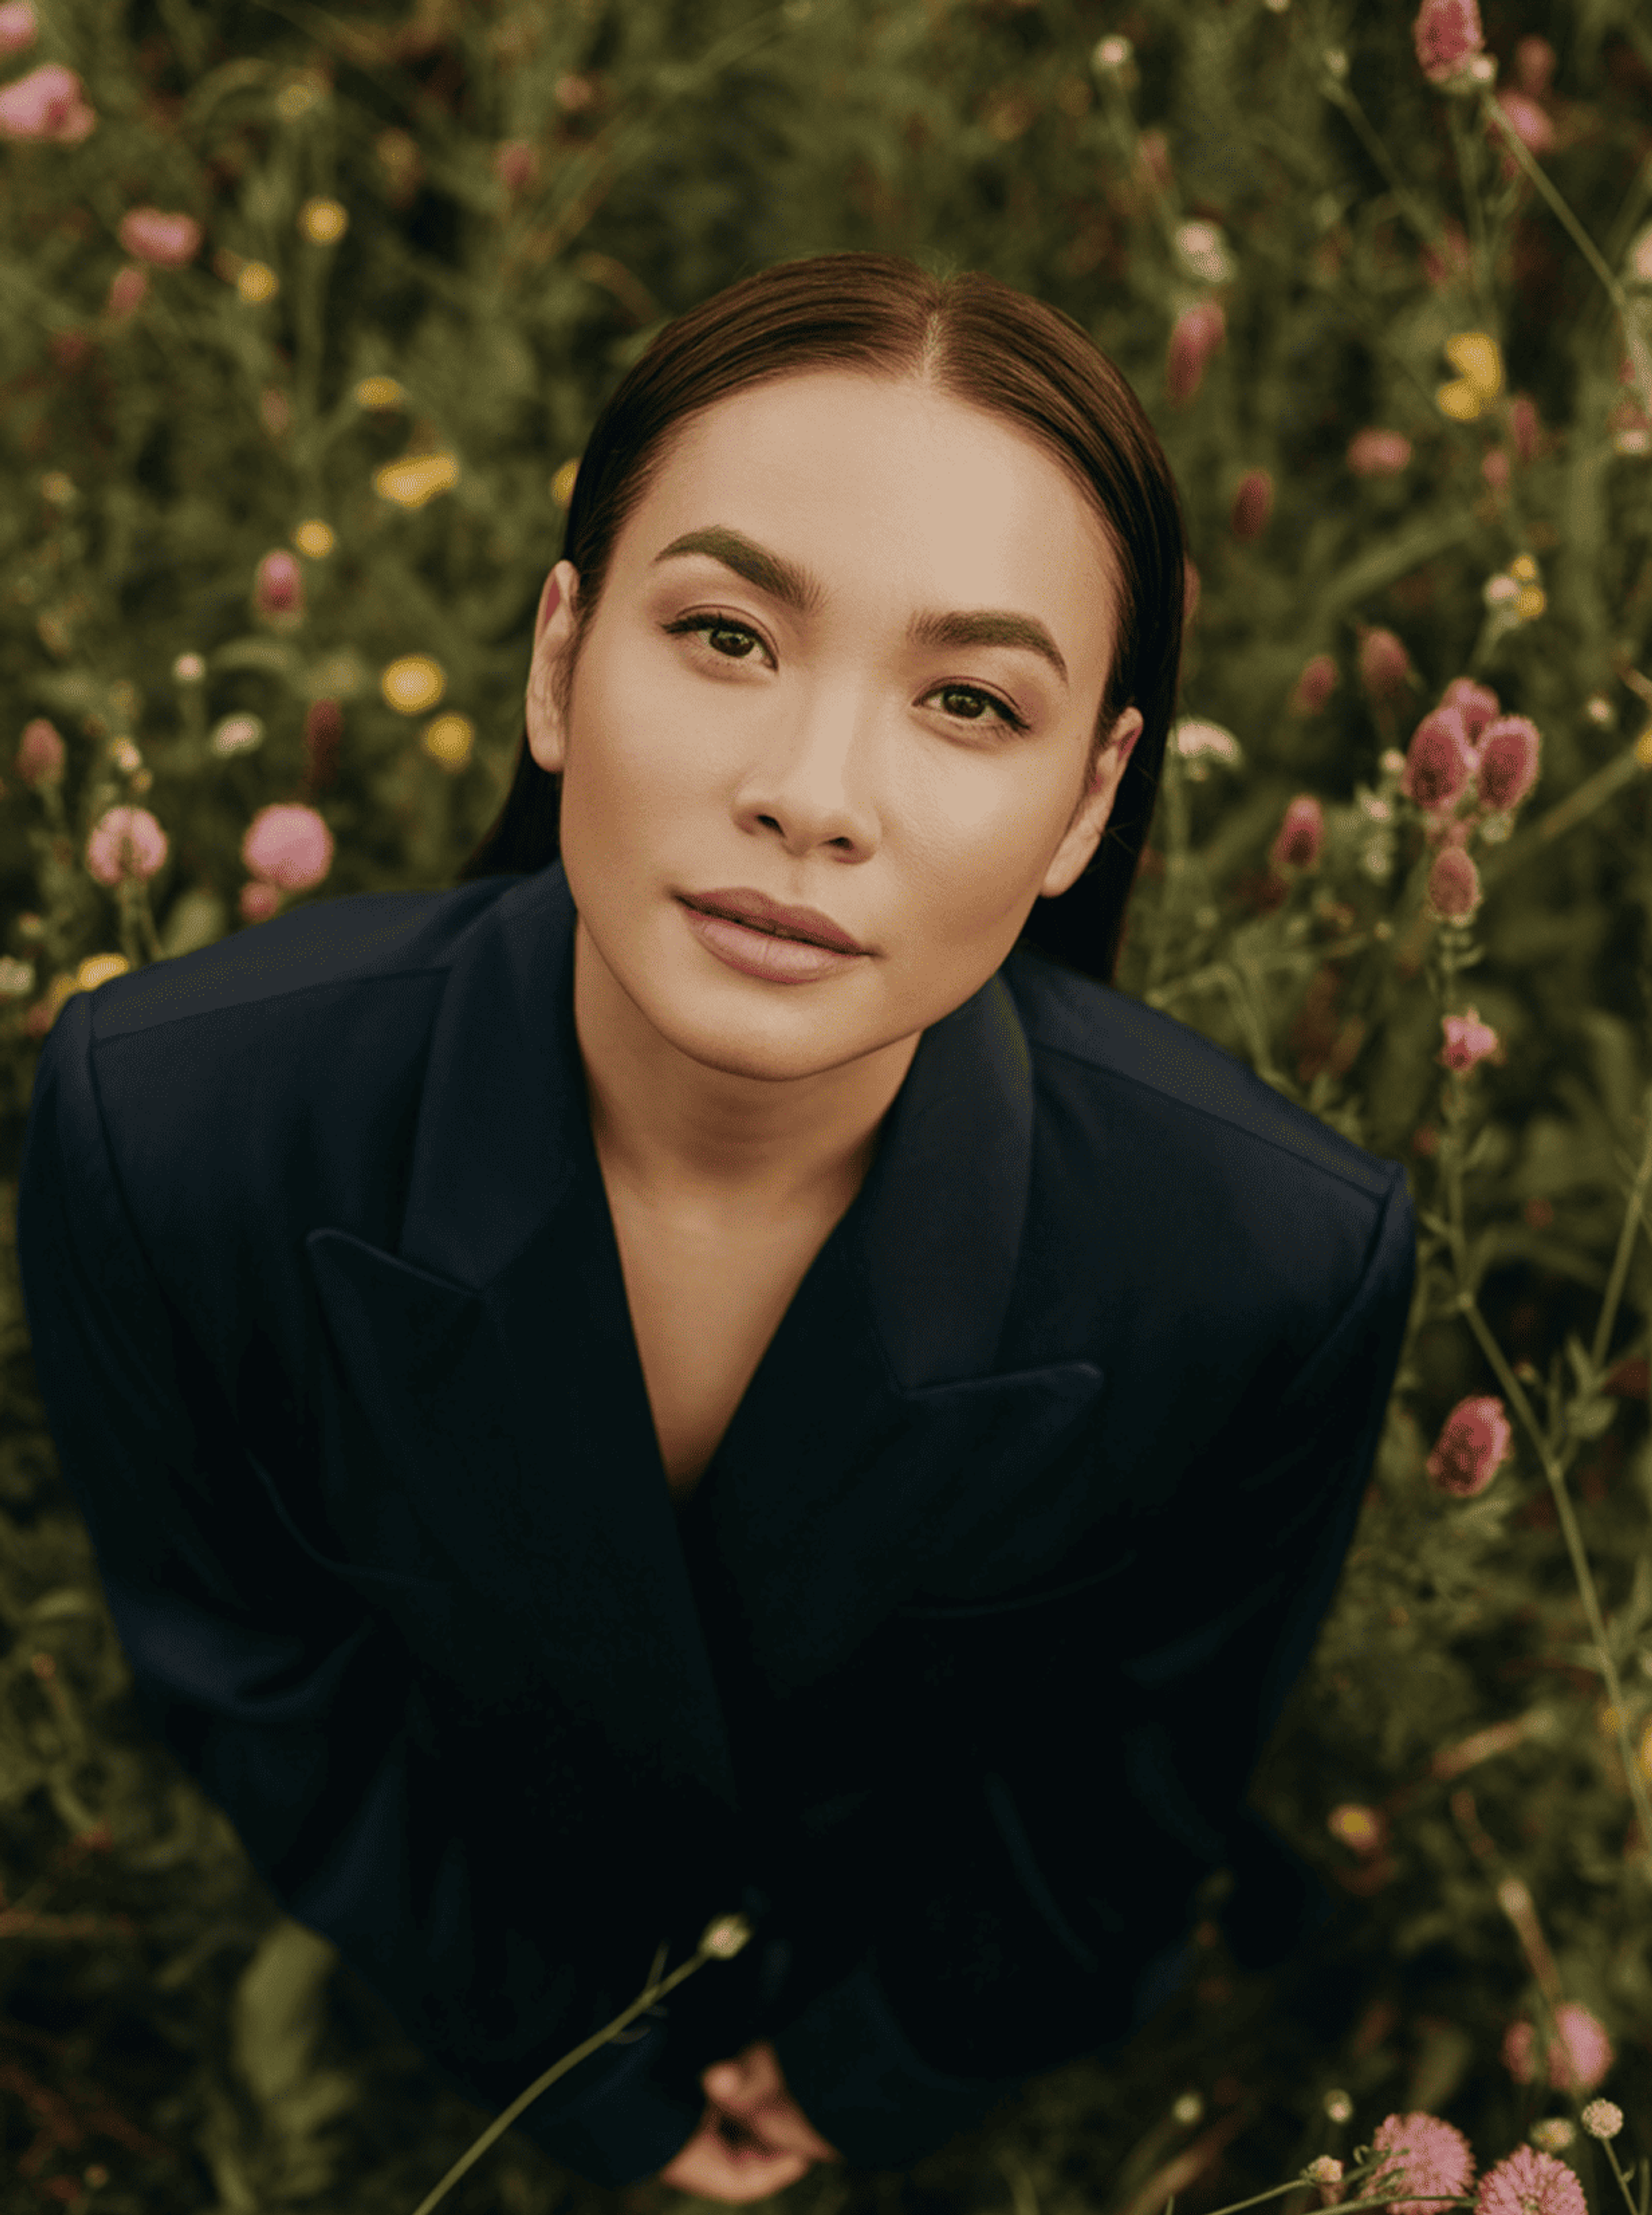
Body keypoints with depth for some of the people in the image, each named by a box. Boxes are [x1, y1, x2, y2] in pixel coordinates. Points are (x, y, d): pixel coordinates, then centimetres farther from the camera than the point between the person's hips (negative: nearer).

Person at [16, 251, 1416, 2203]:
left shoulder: (1278, 1264, -39)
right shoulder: (161, 1131, -39)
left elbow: (1145, 1753, -15)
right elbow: (254, 1676, -17)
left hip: (930, 1929, 0)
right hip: (498, 1880, 1)